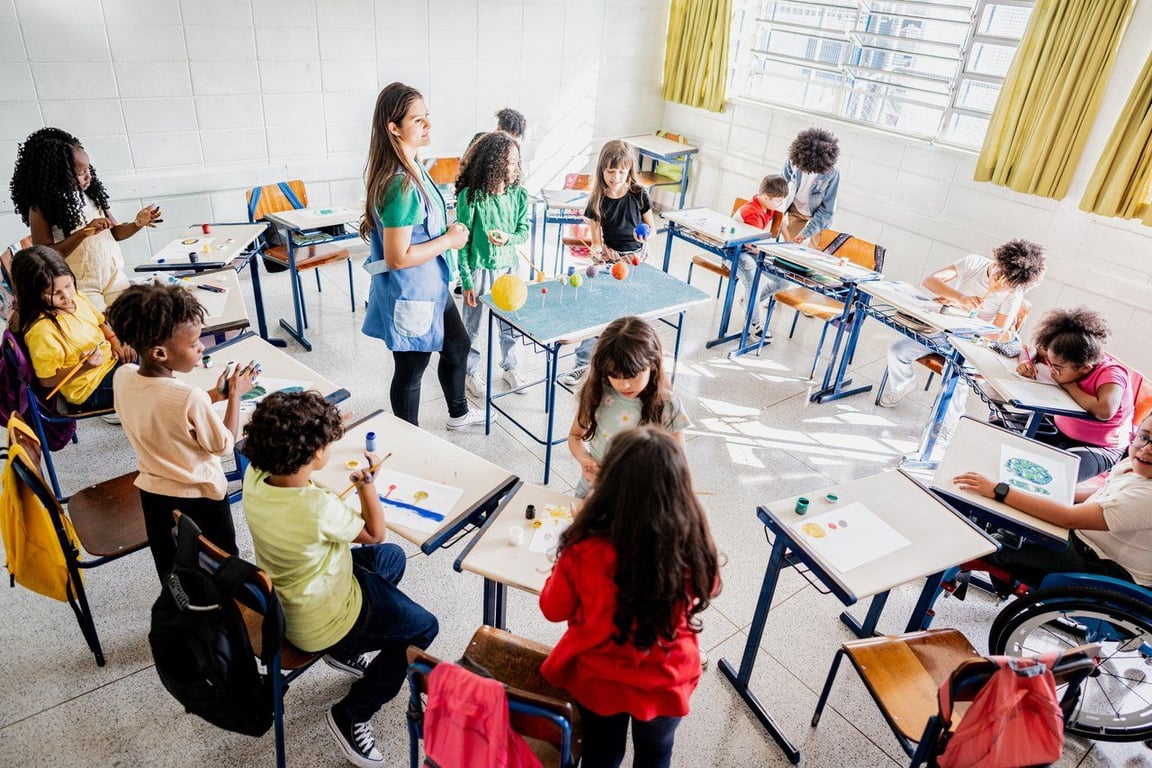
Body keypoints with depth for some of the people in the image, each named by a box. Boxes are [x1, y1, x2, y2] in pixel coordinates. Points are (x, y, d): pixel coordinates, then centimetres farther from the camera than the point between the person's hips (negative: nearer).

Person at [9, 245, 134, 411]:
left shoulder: (77, 298, -4)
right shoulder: (41, 330, -25)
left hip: (112, 358, 8)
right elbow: (47, 380, -17)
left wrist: (116, 343, -1)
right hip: (93, 389, -8)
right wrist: (83, 367, -30)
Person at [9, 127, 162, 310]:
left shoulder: (90, 194, 6)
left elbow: (114, 232, 13)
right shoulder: (40, 208, -9)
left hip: (114, 277, 5)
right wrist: (83, 233, -23)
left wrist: (137, 223, -7)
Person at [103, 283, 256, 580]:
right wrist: (235, 395, -9)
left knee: (169, 569, 25)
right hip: (200, 497, -6)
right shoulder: (191, 398, -33)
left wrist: (213, 396, 1)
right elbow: (224, 445, -17)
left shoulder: (121, 377, -13)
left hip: (153, 492, 6)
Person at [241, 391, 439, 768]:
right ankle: (350, 715, 15)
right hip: (322, 625, -8)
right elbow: (375, 533, -19)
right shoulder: (320, 508, -39)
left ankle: (346, 650, 32)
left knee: (392, 557, 25)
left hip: (283, 603, 8)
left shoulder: (254, 477, -19)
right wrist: (367, 483, -12)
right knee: (424, 627, 14)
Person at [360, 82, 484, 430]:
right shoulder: (400, 185, -29)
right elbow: (397, 257, -30)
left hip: (430, 287, 10)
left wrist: (448, 231, 4)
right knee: (410, 370, 9)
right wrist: (448, 240, -20)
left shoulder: (411, 169, 2)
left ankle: (459, 413, 49)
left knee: (457, 345, 26)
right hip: (409, 296, -10)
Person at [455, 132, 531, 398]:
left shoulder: (519, 195, -5)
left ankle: (510, 368, 38)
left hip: (508, 267, 4)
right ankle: (471, 372, 32)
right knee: (472, 325, 12)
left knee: (509, 321, 17)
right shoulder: (470, 196, -17)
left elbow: (524, 231, 1)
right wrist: (466, 280, -12)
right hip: (479, 269, -4)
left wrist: (507, 238, -23)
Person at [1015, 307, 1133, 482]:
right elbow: (1037, 351, 11)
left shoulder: (1111, 374, -26)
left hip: (1098, 447, -7)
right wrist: (1027, 362, -14)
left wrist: (1069, 385, -31)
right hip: (1059, 429, 7)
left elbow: (1104, 411, -46)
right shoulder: (1064, 359, -10)